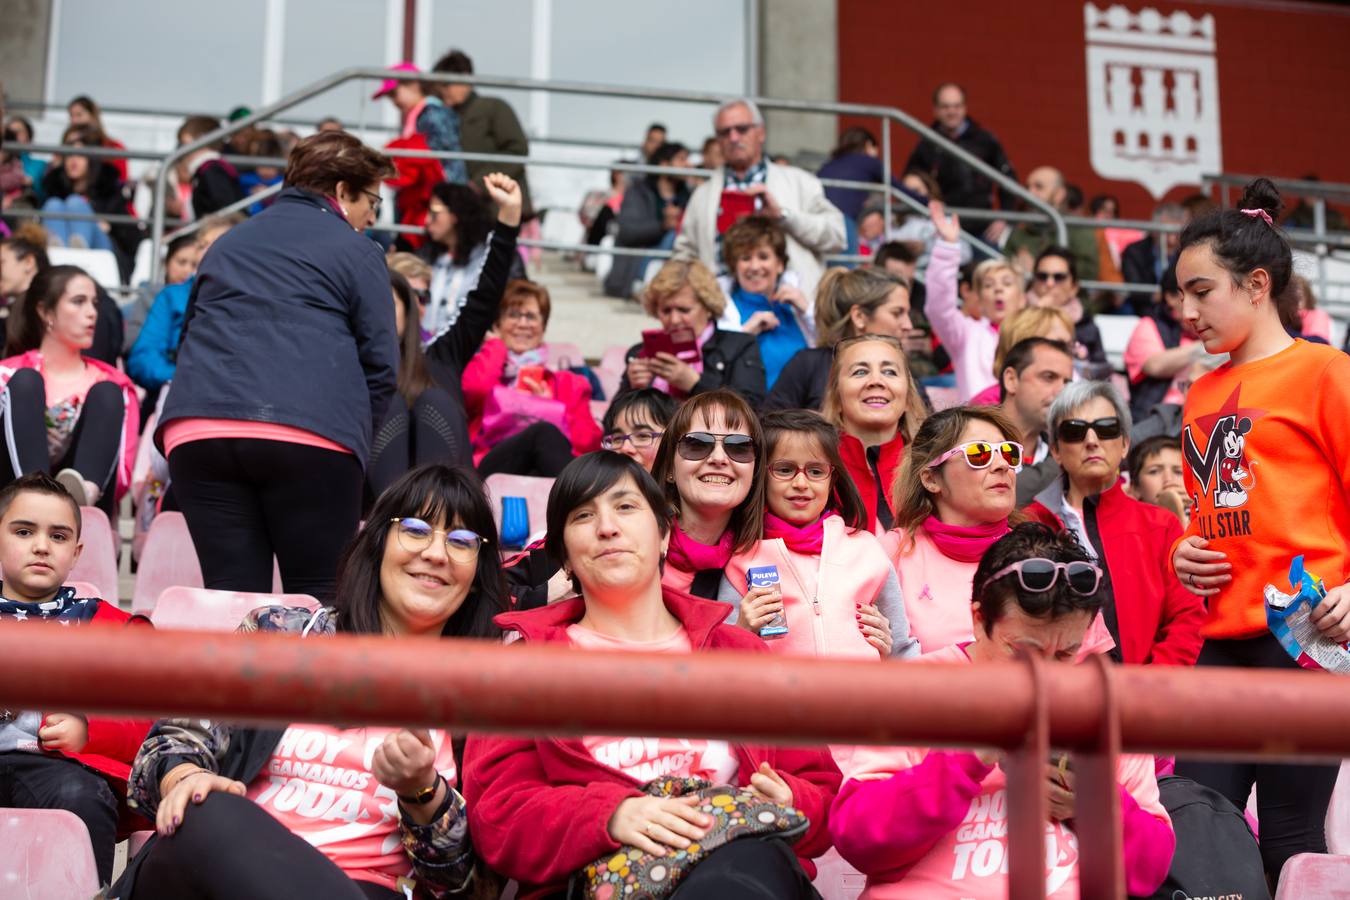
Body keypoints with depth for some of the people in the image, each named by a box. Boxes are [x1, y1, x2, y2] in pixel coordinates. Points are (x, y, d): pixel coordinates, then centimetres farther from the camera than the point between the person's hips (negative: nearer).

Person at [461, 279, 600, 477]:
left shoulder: (569, 382, 28)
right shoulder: (484, 367, 26)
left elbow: (591, 441, 14)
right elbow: (474, 389, -2)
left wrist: (550, 409, 3)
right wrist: (496, 345, 16)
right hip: (492, 468, -2)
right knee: (545, 433, -35)